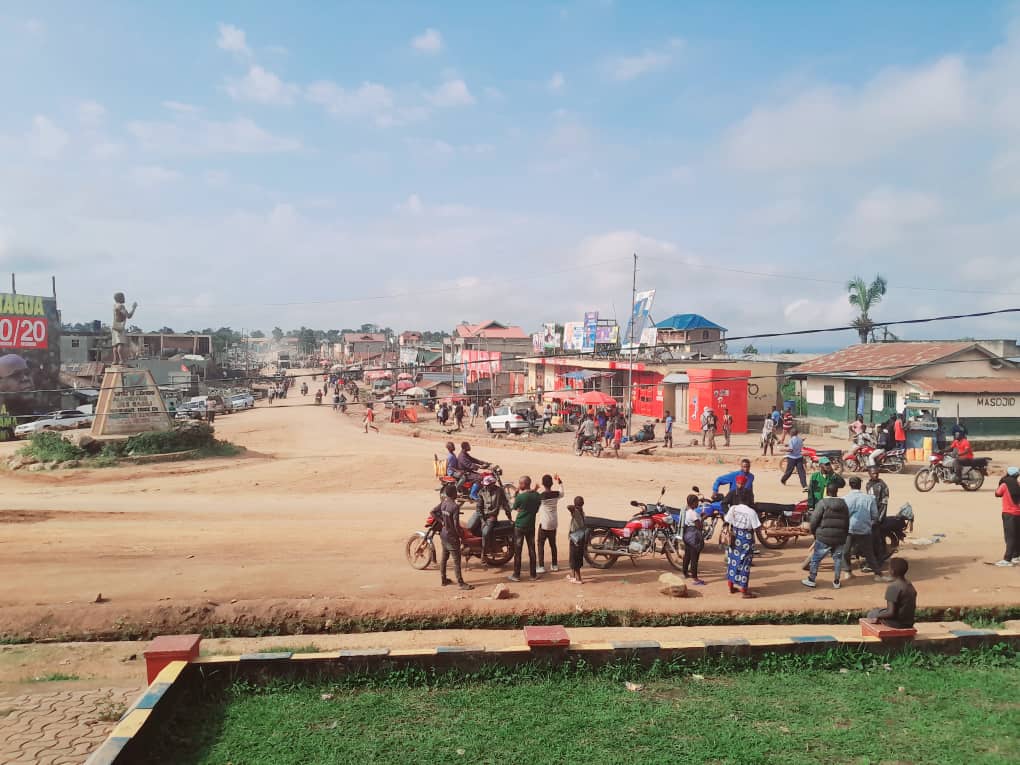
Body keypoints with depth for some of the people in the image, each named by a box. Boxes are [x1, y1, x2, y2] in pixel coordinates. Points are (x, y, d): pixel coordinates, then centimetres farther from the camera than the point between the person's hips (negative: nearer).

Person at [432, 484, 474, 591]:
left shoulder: (443, 503, 0)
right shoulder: (455, 507, -23)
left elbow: (433, 511, 4)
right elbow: (456, 524, -23)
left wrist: (441, 521, 7)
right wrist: (461, 535, -10)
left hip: (443, 534, 8)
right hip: (451, 536, -8)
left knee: (444, 557, 18)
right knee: (456, 560, -2)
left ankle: (443, 580, 28)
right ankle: (461, 583, 2)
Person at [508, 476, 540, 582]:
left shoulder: (520, 496, -18)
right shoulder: (537, 495, -2)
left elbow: (515, 507, -1)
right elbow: (536, 509, 8)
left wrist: (516, 492, 1)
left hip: (519, 526, -4)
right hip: (531, 525, 5)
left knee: (518, 551, 3)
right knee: (532, 550, 12)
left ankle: (516, 575, 7)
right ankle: (533, 574, 17)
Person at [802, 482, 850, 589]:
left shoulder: (822, 503, -10)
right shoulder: (843, 504, 6)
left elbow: (814, 520, -11)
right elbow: (847, 522, 10)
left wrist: (814, 532, 6)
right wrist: (844, 535, 19)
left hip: (824, 537, -4)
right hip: (840, 538, 4)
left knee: (816, 558, 5)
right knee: (838, 558, 15)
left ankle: (811, 580, 10)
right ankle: (836, 582, 18)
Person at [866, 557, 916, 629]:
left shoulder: (893, 587, -23)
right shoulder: (910, 586, 2)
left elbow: (891, 613, -24)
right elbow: (914, 607, 11)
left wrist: (878, 616, -9)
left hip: (896, 623, -7)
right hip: (909, 623, 7)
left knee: (871, 613, 16)